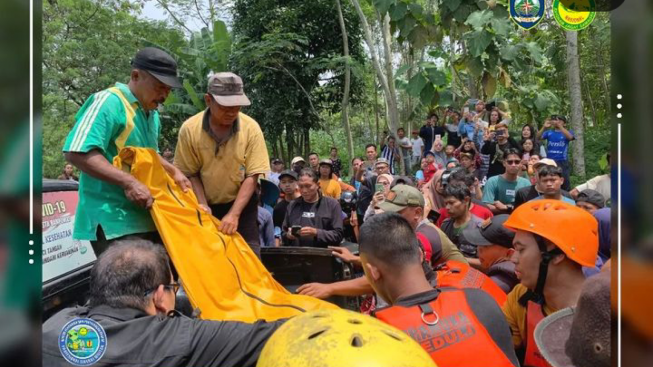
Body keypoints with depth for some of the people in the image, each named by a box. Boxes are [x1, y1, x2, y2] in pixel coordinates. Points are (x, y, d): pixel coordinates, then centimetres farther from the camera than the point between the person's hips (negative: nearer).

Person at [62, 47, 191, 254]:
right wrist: (128, 182, -28)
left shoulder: (151, 112, 15)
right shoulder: (109, 102, -13)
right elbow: (77, 153, -23)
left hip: (148, 217, 9)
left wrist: (173, 172, 12)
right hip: (113, 221, -9)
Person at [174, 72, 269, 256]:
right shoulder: (189, 129, -16)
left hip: (241, 203, -1)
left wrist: (234, 214, -23)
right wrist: (202, 205, -19)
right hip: (206, 205, 1)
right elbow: (190, 174, -6)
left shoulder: (251, 128, -18)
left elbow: (252, 176, -16)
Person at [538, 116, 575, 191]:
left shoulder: (568, 132, 4)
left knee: (565, 182, 0)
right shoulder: (549, 132, 9)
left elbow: (570, 137, -19)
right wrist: (544, 127, -20)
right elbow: (538, 137, -5)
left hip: (562, 162, -2)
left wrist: (560, 126, -27)